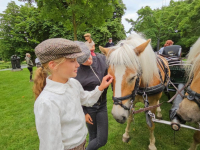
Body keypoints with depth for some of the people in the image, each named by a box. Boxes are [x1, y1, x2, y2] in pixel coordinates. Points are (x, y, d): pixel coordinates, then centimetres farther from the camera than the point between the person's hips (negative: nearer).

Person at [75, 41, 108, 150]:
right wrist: (84, 113, -5)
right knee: (93, 136, 15)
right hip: (89, 107, -3)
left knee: (102, 140, 11)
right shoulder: (77, 72, -19)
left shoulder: (101, 59, -9)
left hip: (102, 105, 4)